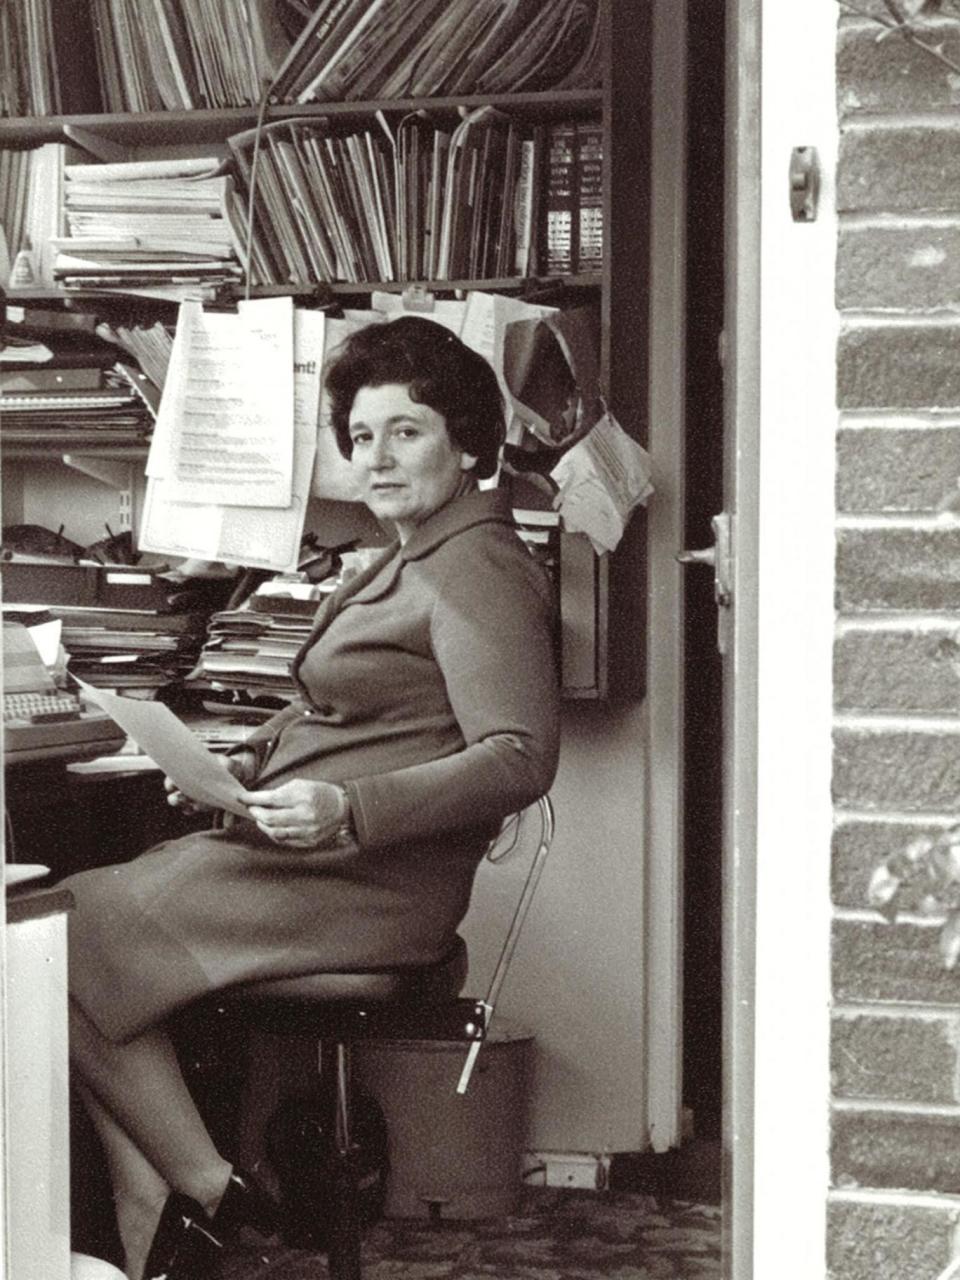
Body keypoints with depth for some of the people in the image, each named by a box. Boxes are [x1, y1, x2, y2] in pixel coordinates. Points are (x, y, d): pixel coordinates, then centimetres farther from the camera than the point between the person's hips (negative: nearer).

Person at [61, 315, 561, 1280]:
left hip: (368, 883, -10)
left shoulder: (479, 568, -13)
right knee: (82, 908, -3)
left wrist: (345, 809, -31)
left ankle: (209, 1194, -1)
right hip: (300, 854, 10)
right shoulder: (414, 559, 19)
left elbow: (518, 757, -23)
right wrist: (235, 766, 7)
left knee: (71, 943, -11)